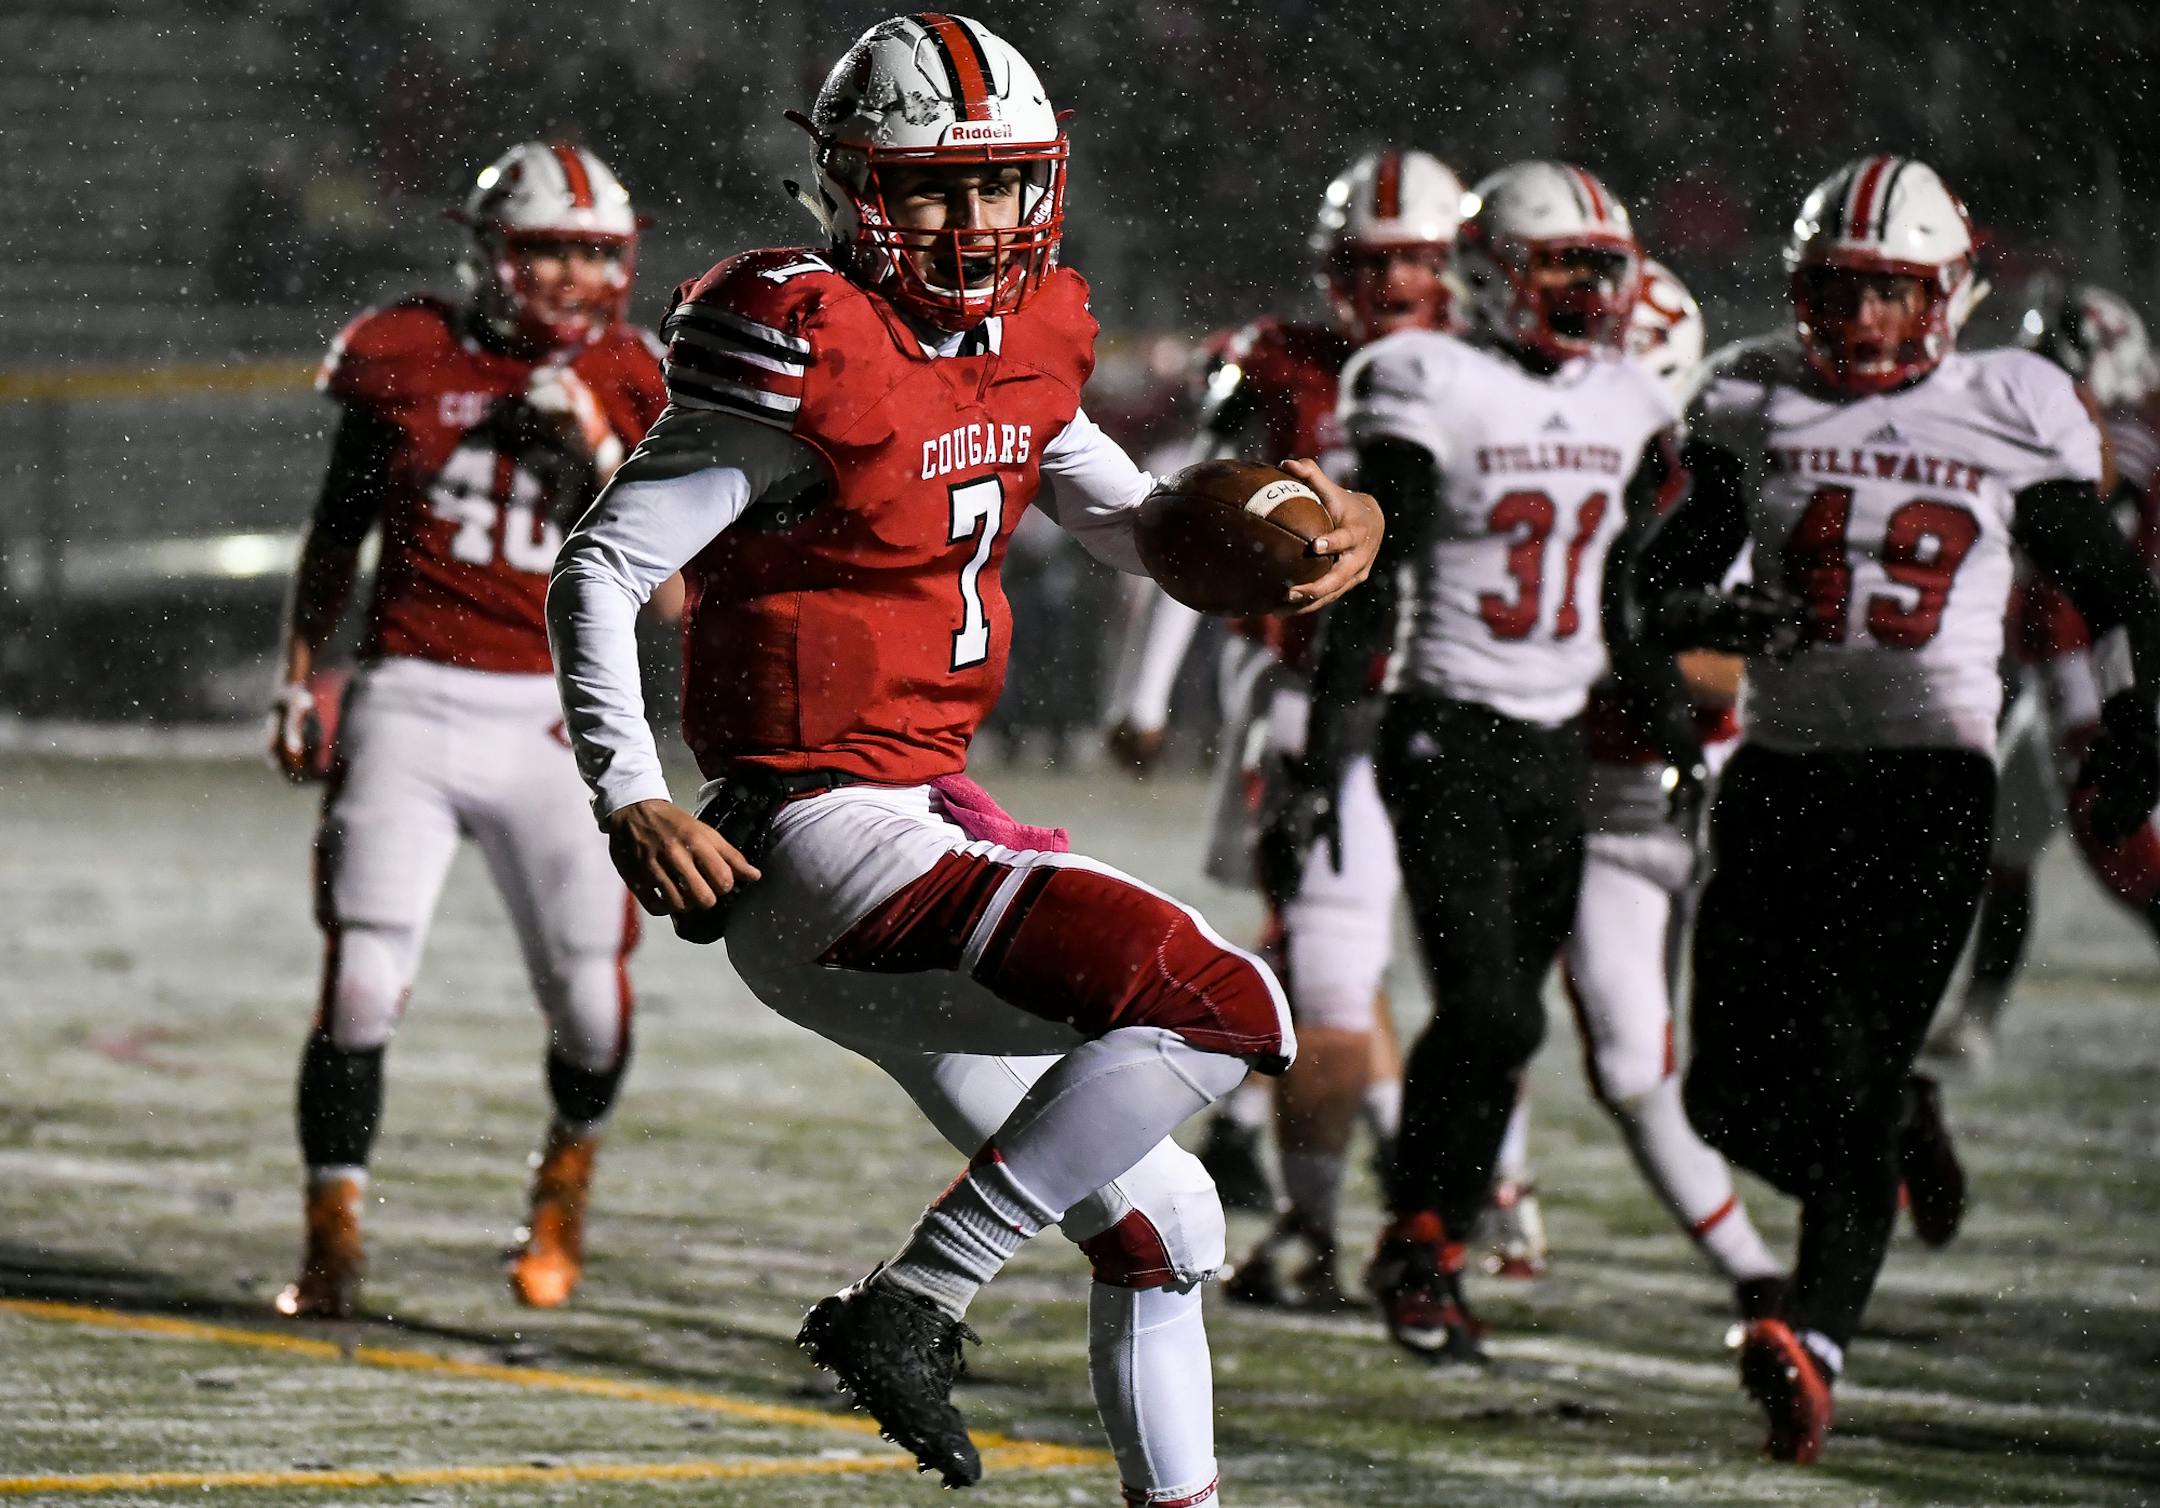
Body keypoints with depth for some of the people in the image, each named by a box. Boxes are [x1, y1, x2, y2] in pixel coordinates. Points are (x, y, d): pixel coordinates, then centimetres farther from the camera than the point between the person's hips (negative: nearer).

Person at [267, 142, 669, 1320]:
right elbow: (337, 531, 15)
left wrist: (595, 454, -13)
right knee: (363, 977, -13)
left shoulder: (627, 387, 4)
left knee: (591, 1002, 3)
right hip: (410, 703, -1)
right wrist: (300, 677, 12)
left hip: (554, 721, 1)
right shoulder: (405, 358, 2)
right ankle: (332, 1232, -1)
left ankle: (569, 1159, 35)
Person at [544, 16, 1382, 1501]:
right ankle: (908, 1309, -15)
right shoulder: (813, 358, -15)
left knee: (1163, 1228, 15)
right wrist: (632, 801, -23)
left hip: (927, 822, 9)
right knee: (1224, 1010, -22)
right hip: (826, 839, -9)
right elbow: (597, 572, -12)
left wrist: (1328, 523, 5)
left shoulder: (1012, 347, 10)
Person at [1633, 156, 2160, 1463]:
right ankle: (1892, 1153, 29)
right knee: (1734, 1094, -2)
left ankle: (1817, 1347, -19)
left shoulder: (2010, 414, 4)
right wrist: (1719, 618, -10)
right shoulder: (1758, 407, 8)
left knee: (1854, 1066, -15)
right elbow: (1667, 579, 13)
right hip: (1782, 768, 3)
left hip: (1930, 777, -3)